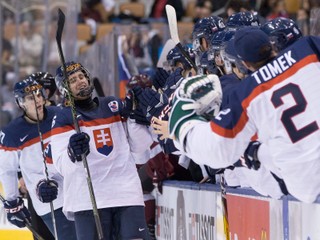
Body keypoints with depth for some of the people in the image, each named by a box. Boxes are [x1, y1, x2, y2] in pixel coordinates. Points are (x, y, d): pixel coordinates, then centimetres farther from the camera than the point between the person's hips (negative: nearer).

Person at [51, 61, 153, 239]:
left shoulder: (115, 106, 14)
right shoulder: (64, 119, 4)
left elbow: (140, 147, 13)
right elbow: (62, 165, -9)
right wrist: (73, 153, -30)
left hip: (127, 193, 3)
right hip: (88, 198, -3)